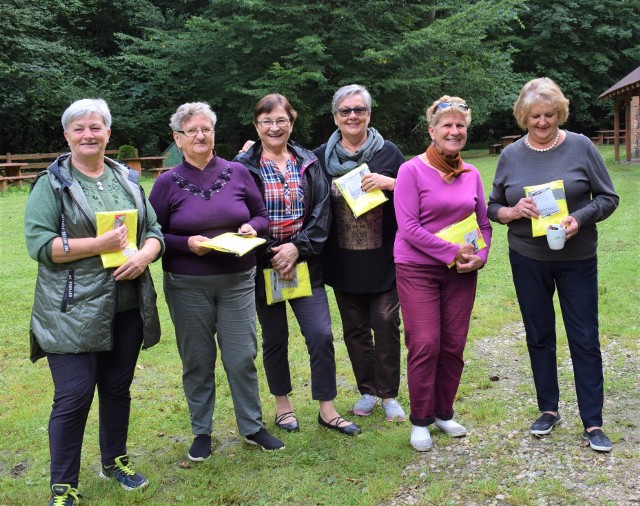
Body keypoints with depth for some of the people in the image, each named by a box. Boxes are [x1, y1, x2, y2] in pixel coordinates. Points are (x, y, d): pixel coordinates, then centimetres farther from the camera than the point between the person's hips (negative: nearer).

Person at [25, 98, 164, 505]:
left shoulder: (127, 180, 12)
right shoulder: (52, 184, -2)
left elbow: (154, 231, 11)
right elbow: (39, 244, -11)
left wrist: (144, 255, -12)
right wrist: (99, 245, -19)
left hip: (127, 308, 5)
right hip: (74, 312, -4)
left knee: (118, 388, 15)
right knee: (74, 395, -4)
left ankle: (115, 461, 34)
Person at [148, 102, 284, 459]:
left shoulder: (237, 173, 3)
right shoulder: (168, 183, -1)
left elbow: (263, 216, 11)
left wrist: (252, 227, -11)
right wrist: (187, 243, -16)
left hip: (238, 281, 1)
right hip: (187, 286, -1)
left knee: (242, 358, 4)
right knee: (197, 361, 9)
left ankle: (253, 427, 22)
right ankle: (202, 432, 25)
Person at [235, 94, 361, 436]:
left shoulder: (308, 163, 4)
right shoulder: (244, 167, -3)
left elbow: (322, 212, -2)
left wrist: (297, 247, -15)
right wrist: (271, 255, -14)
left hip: (304, 262, 2)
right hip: (264, 265, -1)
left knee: (321, 335, -3)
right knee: (275, 338, 10)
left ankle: (327, 409, 11)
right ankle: (283, 405, 28)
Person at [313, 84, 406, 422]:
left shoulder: (388, 152, 2)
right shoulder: (321, 157, 5)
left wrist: (389, 183, -14)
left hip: (384, 258, -2)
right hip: (343, 262, 2)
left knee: (386, 323, -2)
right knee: (354, 328, 10)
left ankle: (389, 394, 12)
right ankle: (368, 390, 25)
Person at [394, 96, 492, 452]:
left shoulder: (471, 174, 7)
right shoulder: (412, 170, -8)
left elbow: (484, 223, 13)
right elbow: (408, 227, -15)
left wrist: (480, 256, -5)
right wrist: (452, 252, -17)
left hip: (461, 272, 5)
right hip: (418, 270, -4)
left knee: (454, 345, 7)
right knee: (425, 345, -5)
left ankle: (444, 413, 25)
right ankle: (420, 420, 11)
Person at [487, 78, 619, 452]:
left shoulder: (580, 147, -5)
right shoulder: (511, 155, 2)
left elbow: (608, 197, -2)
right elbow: (493, 207, 8)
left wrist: (581, 218, -20)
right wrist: (514, 211, -14)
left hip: (577, 259, -2)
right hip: (528, 260, 2)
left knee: (585, 340, 1)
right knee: (539, 337, 11)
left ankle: (593, 422, 10)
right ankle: (549, 410, 27)